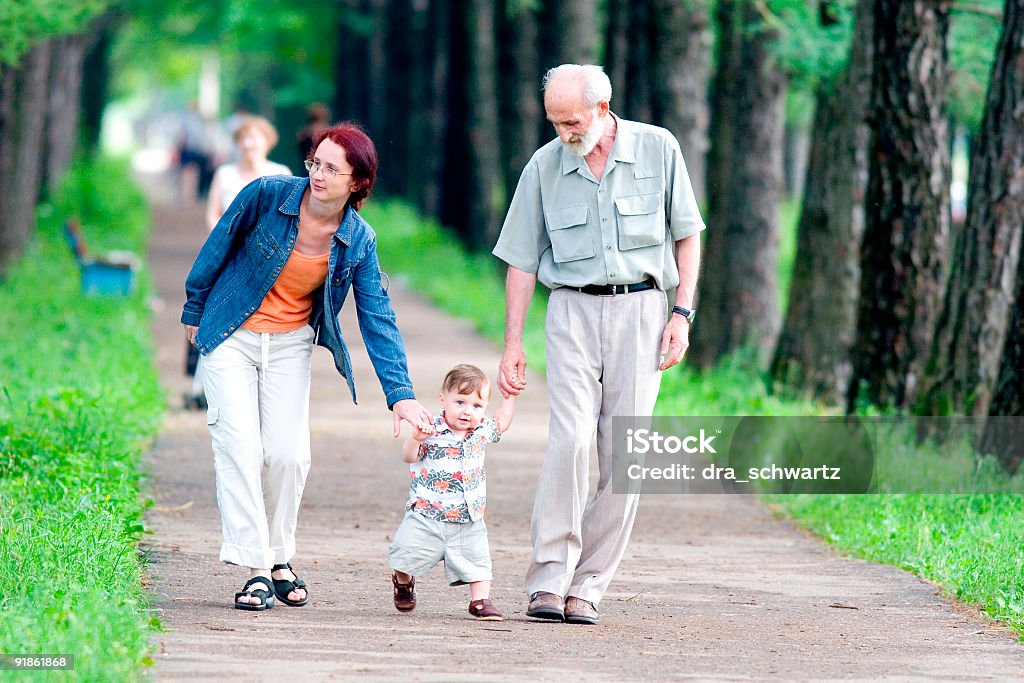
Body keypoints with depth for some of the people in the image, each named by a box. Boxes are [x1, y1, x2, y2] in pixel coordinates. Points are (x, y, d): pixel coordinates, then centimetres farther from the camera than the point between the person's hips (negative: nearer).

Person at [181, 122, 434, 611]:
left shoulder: (359, 242, -10)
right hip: (231, 336, -2)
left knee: (288, 453, -8)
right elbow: (218, 247, -2)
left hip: (291, 345, 2)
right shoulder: (267, 195, -17)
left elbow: (378, 319, -7)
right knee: (240, 445, -13)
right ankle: (255, 568, -11)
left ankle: (279, 558, 13)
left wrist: (401, 394, -14)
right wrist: (194, 311, 6)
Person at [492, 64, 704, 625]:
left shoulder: (658, 149, 1)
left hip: (641, 310, 0)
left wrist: (682, 313, -1)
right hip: (573, 310, 0)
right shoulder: (545, 166, 3)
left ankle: (586, 586, 3)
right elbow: (522, 260, 8)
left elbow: (686, 235, 8)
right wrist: (512, 343, 4)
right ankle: (548, 578, -14)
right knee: (568, 440, -16)